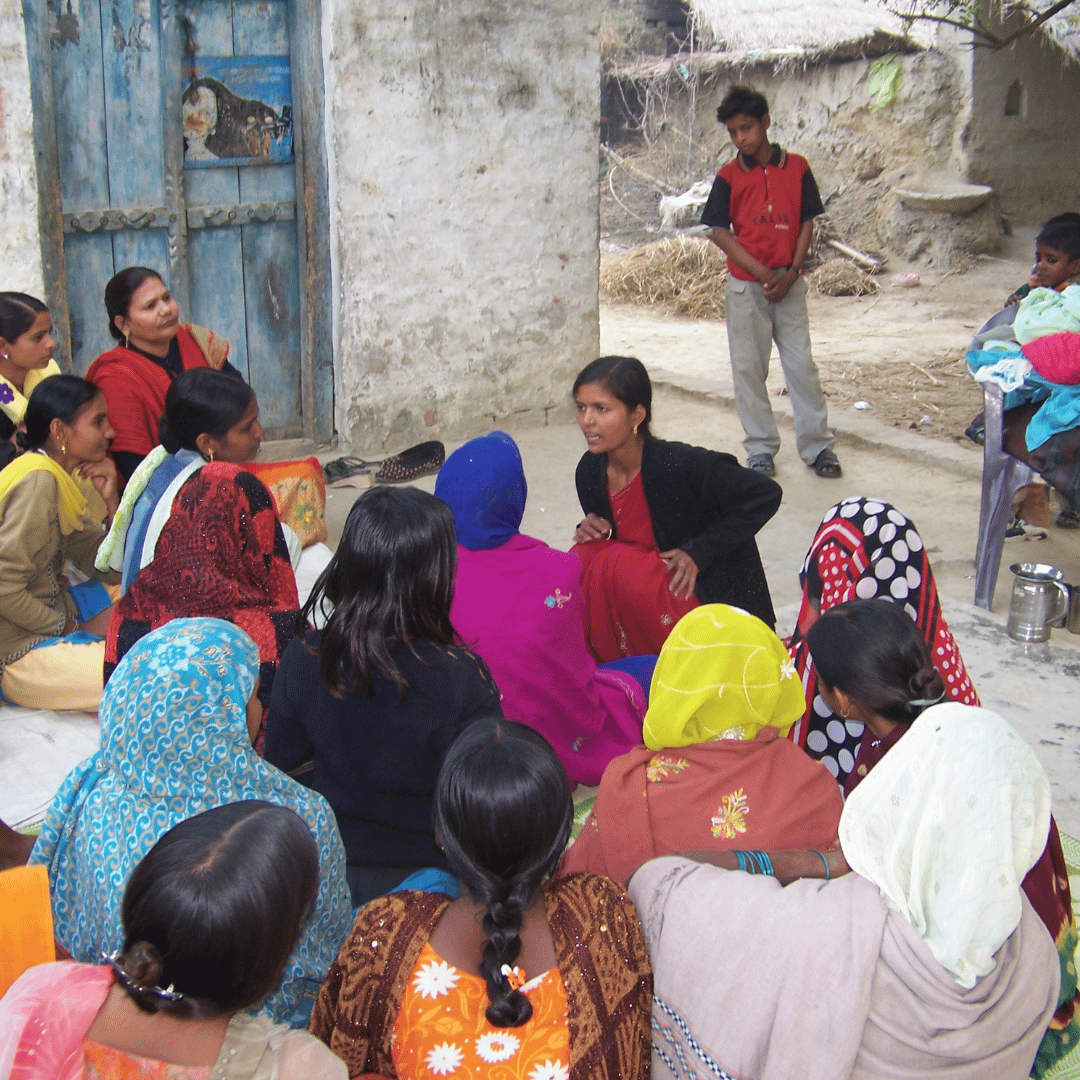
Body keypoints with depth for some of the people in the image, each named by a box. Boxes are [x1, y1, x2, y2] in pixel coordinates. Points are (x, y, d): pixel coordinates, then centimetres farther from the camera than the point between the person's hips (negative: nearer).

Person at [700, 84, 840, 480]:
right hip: (745, 285, 0)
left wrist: (792, 273, -9)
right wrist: (763, 273, -12)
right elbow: (720, 232, -5)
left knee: (802, 364, 2)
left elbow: (807, 223, 4)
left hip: (788, 284, 0)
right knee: (749, 368, 5)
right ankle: (761, 448, 17)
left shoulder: (797, 168, 1)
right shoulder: (728, 176, -1)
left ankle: (818, 446, 11)